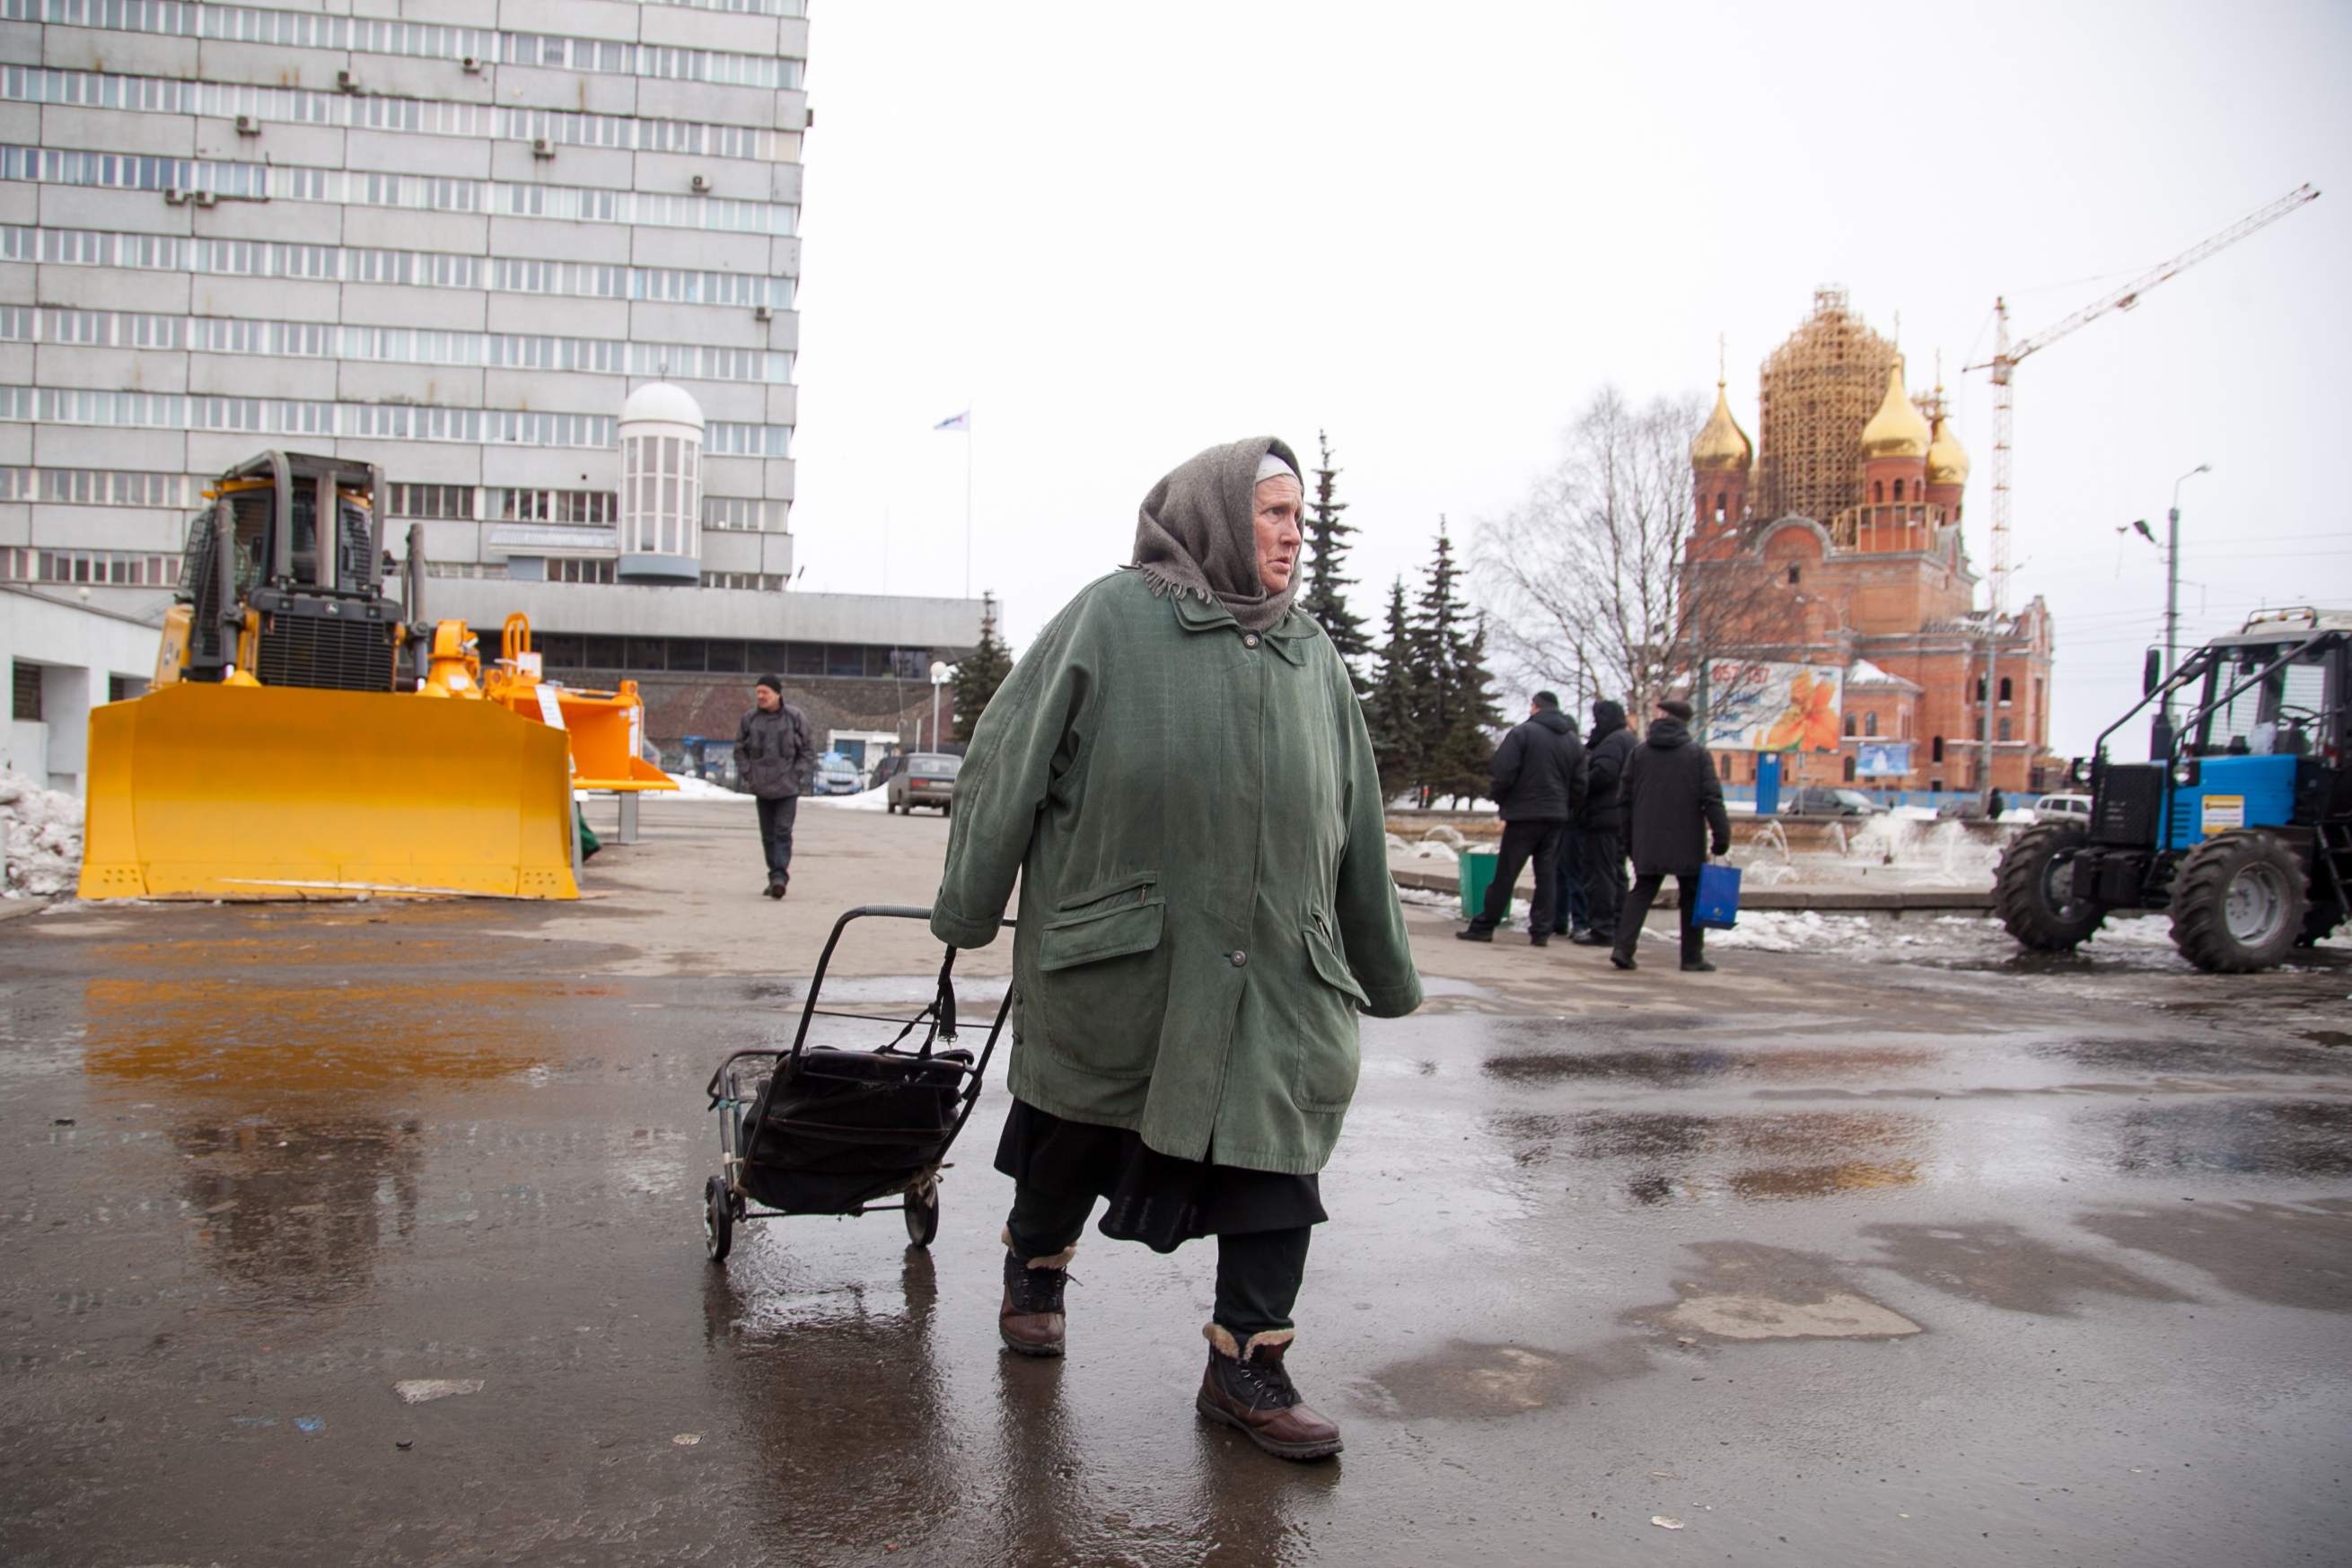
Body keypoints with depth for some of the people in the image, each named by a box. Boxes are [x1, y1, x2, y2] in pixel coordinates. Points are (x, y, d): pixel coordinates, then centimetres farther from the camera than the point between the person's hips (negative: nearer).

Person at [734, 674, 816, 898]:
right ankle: (775, 876, 17)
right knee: (767, 835, 8)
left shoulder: (795, 717, -4)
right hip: (761, 789, 3)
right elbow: (740, 749, 13)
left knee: (783, 832, -12)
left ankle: (780, 876, -18)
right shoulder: (750, 718, 2)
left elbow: (809, 750, 3)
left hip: (787, 788, -3)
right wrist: (748, 775, 2)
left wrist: (796, 774, -6)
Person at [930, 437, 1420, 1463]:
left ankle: (1248, 1363, 12)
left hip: (1277, 963, 4)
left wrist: (1384, 971, 19)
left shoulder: (1313, 656, 14)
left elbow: (1357, 827, 17)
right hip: (1115, 951, -3)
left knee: (1277, 1141, -1)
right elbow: (1011, 760, -1)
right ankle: (1034, 1266, 42)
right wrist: (968, 908, -1)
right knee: (1080, 1123, 14)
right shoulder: (1112, 618, -2)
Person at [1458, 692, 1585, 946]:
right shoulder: (1573, 740, 11)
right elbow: (1579, 785, 9)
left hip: (1524, 814, -5)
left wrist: (1500, 800, 3)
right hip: (1557, 817, 5)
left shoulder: (1522, 732, -7)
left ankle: (1484, 926, 3)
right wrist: (1569, 814, 15)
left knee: (1505, 873, -1)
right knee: (1547, 873, 9)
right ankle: (1541, 930, 7)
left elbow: (1503, 772, -13)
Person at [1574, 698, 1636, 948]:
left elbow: (1602, 775, -23)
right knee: (1616, 874, 14)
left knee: (1600, 875, -7)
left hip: (1605, 817, -10)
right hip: (1623, 818, 10)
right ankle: (1617, 927, 18)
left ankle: (1602, 929, -8)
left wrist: (1580, 790, -8)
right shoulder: (1629, 741, 19)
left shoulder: (1612, 742, -13)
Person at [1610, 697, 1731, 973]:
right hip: (1688, 843, -2)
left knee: (1641, 893, 9)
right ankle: (1693, 957, 11)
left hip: (1648, 842, 2)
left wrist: (1629, 836, 15)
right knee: (1692, 898, 9)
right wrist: (1721, 835, -7)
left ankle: (1623, 948, -6)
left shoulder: (1639, 752, 4)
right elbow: (1711, 798, -10)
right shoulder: (1698, 754, -3)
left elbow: (1625, 797, 7)